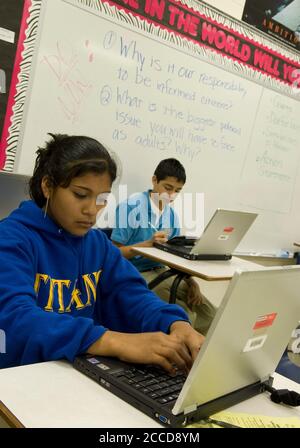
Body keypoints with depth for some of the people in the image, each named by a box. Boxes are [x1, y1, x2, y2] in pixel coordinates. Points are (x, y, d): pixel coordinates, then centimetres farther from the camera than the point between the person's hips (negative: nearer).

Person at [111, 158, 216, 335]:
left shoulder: (171, 214, 6)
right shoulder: (131, 207, -13)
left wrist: (191, 281, -9)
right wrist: (148, 243, -26)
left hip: (161, 271, 6)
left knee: (210, 316, -4)